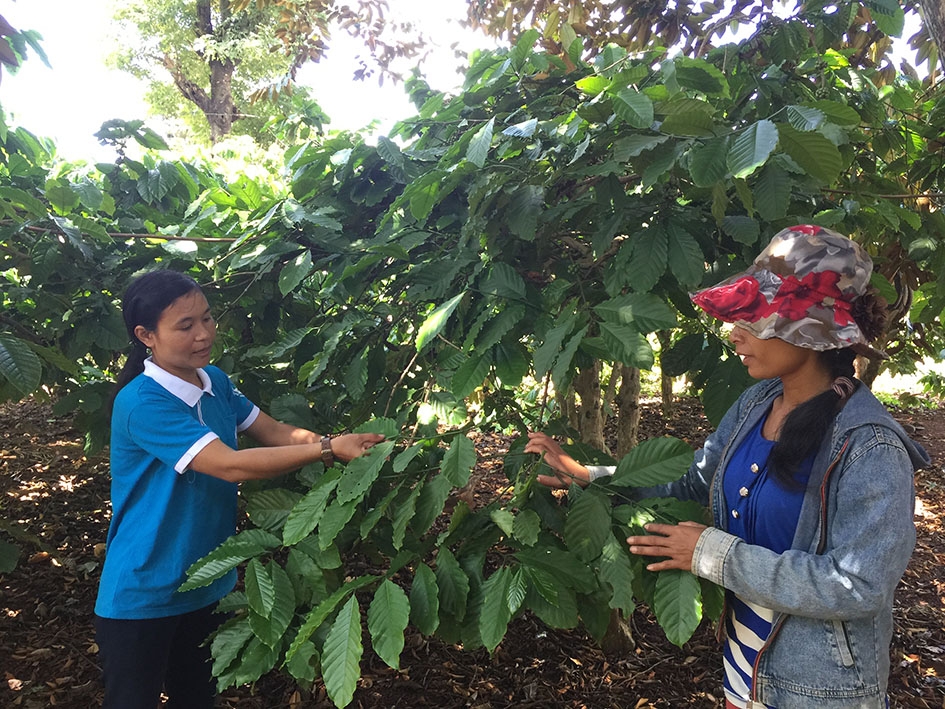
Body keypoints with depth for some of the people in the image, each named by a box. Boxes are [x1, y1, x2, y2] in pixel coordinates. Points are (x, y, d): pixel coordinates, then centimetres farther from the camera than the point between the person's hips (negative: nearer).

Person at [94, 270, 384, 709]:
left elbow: (275, 432, -1)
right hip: (145, 597, -7)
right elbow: (230, 465, -32)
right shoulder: (142, 402, -25)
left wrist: (342, 443, -18)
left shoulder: (215, 381, 0)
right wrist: (328, 450, -33)